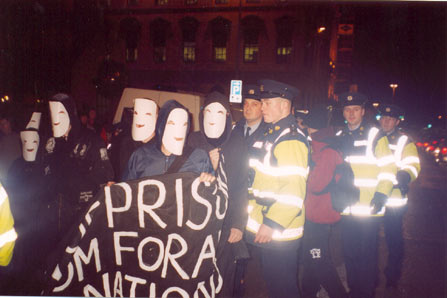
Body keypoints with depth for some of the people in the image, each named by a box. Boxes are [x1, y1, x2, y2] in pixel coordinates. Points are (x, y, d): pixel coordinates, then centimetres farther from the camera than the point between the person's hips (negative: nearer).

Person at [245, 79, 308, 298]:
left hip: (278, 232, -9)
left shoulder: (290, 139, -18)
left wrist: (272, 225, -22)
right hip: (264, 230, 9)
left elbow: (293, 191, -24)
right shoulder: (272, 134, 13)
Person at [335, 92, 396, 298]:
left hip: (368, 209, -4)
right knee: (349, 253, 13)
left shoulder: (375, 136, -1)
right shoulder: (338, 138, 12)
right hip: (346, 209, 4)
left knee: (367, 255, 5)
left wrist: (381, 195, -15)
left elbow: (388, 167, -4)